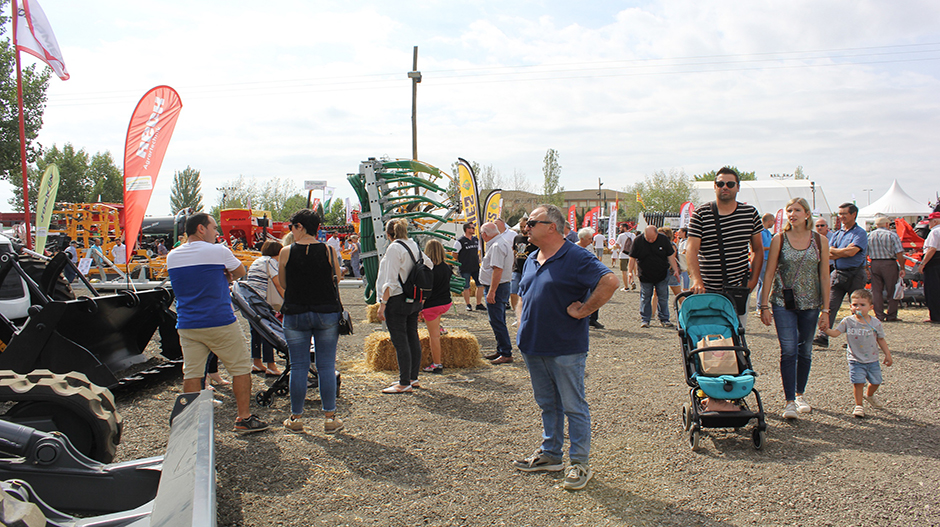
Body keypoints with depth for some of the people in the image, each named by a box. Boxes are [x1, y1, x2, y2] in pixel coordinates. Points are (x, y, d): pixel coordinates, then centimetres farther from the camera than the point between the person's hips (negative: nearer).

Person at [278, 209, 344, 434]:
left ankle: (296, 418, 15)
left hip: (295, 314, 0)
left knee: (298, 367, 8)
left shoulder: (286, 252, -5)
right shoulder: (329, 251, -4)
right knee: (326, 366, 6)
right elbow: (336, 281, 4)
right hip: (327, 314, 0)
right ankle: (329, 418, 10)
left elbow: (283, 284, 5)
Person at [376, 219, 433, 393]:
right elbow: (429, 265, 20)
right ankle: (413, 378, 23)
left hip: (397, 300, -8)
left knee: (400, 341, -5)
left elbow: (391, 281, -18)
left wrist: (383, 303, -16)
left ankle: (404, 384, -3)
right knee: (412, 338, 13)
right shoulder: (414, 246, 9)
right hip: (414, 300, 8)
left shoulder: (394, 248, -13)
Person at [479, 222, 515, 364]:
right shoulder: (505, 241, 15)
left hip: (497, 287, -11)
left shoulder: (497, 246, -19)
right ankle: (500, 351, 26)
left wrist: (491, 291, -27)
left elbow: (498, 269, -26)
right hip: (502, 286, 11)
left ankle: (506, 354, -5)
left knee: (497, 321, -7)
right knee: (498, 321, 17)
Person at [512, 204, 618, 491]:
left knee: (573, 407, 3)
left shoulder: (576, 258, -14)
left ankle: (580, 463, 13)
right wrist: (525, 331, 13)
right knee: (547, 404, 18)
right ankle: (550, 454, 31)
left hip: (566, 349, -7)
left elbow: (610, 281, -25)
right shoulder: (531, 260, 12)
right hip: (534, 347, 8)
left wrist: (582, 311, -20)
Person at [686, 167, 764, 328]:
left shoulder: (750, 213, 7)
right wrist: (696, 279, -25)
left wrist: (753, 279, 4)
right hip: (708, 290, -2)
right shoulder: (701, 214, -2)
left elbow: (758, 249, 14)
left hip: (740, 287, 2)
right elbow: (691, 249, -11)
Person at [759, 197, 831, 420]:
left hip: (810, 304, 2)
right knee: (789, 351, -9)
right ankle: (789, 401, -3)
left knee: (805, 351, 11)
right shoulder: (779, 240, -2)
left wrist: (825, 310, 2)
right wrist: (764, 305, -5)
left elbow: (824, 276, 4)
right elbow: (769, 273, -1)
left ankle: (800, 395, 29)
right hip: (783, 303, -2)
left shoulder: (820, 241, 2)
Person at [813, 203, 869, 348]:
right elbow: (829, 255, 4)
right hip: (838, 274, 5)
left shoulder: (860, 233, -4)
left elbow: (851, 251, -19)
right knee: (830, 306, -6)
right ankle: (823, 336, -10)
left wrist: (834, 251, -4)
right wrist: (844, 253, -11)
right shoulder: (837, 234, 15)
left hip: (855, 275, -5)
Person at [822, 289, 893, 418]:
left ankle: (869, 395, 44)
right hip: (855, 360, -2)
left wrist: (888, 355, 10)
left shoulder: (876, 323, -3)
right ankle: (858, 405, 5)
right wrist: (826, 330, -32)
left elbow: (881, 340, 7)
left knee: (876, 382, 12)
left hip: (872, 360, 2)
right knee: (858, 382, -11)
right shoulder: (848, 321, -7)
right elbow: (835, 332, -12)